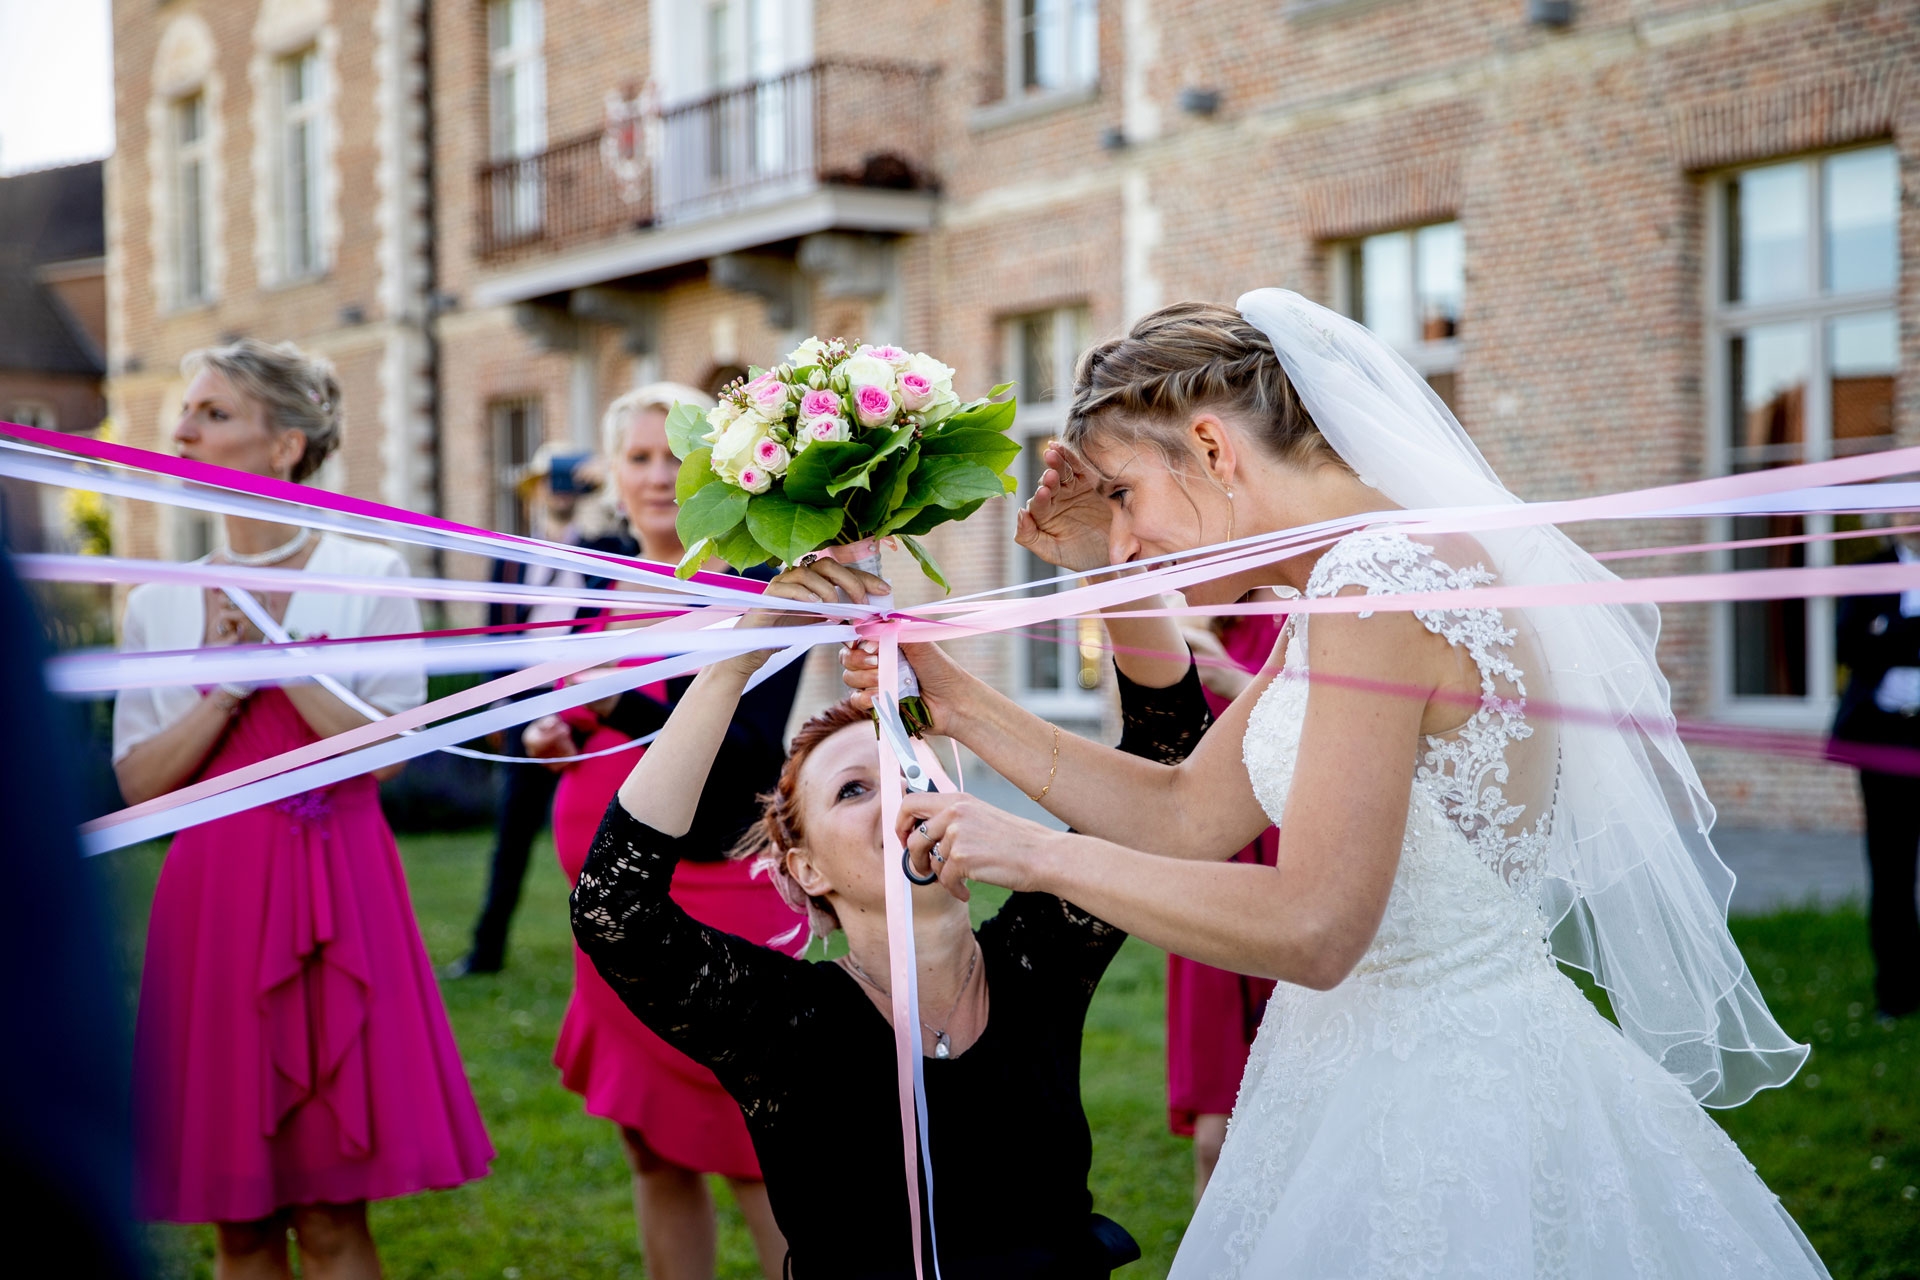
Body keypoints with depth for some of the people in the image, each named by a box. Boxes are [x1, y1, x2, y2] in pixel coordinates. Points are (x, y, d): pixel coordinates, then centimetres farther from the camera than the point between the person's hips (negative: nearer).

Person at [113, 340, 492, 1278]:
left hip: (335, 890, -3)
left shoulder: (367, 578, 2)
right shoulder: (159, 604, 10)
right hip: (211, 895, 3)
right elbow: (138, 783, 4)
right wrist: (229, 688, -8)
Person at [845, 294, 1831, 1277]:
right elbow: (1186, 817, 13)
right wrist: (960, 705, 10)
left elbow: (1313, 928, -27)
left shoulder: (1380, 578, -22)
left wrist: (1039, 854, -19)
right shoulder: (1350, 581, 9)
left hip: (1437, 1105, -9)